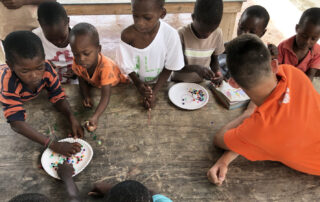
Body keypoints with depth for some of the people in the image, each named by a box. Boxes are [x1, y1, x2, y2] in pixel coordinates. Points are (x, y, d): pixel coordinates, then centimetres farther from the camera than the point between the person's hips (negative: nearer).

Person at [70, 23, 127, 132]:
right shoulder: (77, 63, -30)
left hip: (117, 82, -4)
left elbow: (106, 95, -52)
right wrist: (86, 97, -33)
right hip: (95, 83, 5)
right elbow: (82, 81, -12)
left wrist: (95, 117, -67)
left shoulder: (105, 66, -48)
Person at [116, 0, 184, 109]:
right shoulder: (127, 35, -25)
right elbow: (128, 67, -13)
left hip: (161, 84, 0)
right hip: (136, 83, 1)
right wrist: (139, 85, -29)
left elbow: (169, 68, -15)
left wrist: (154, 92, -22)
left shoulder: (170, 34, -27)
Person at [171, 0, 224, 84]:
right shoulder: (182, 34, -19)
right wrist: (195, 68, -30)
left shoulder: (218, 34, -8)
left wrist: (217, 71, -15)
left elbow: (214, 60, 5)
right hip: (179, 83, -2)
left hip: (200, 83, 3)